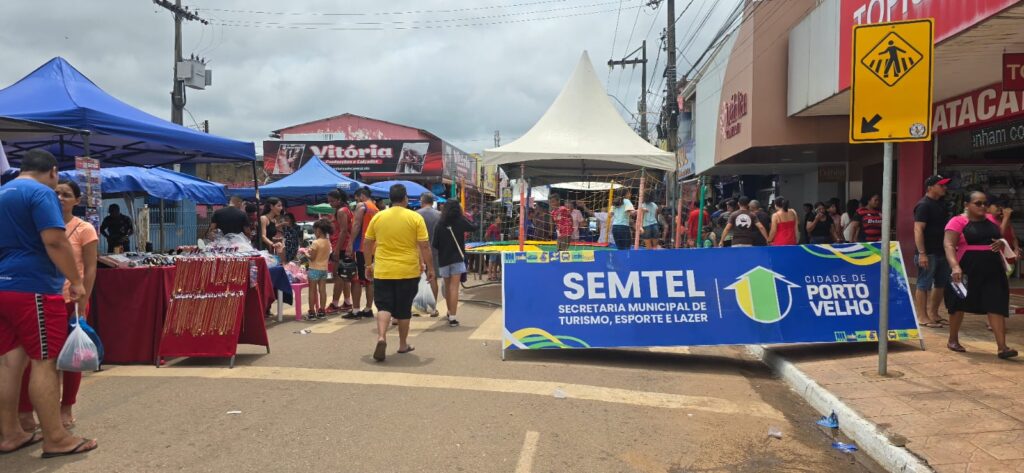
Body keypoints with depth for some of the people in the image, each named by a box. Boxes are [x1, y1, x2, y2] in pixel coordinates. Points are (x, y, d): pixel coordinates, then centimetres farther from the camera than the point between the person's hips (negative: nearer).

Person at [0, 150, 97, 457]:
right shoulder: (41, 193, -9)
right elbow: (54, 241, -20)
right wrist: (76, 281, -14)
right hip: (32, 288, -9)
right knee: (44, 362, -6)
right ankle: (56, 439, -2)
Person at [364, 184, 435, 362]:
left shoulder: (378, 217, 2)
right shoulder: (415, 218, -5)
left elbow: (367, 244, 8)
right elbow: (424, 246, -6)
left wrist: (369, 265, 19)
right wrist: (430, 268, 2)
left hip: (382, 272, 1)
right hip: (408, 272, -1)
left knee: (384, 307, 5)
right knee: (403, 309, 12)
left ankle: (381, 337, -18)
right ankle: (403, 345, 23)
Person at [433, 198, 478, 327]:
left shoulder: (440, 224, -3)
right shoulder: (460, 221, -6)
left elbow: (435, 244, -2)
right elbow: (475, 227, 9)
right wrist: (466, 218, 24)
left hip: (443, 259, 2)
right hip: (457, 258, -2)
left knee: (447, 287, 18)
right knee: (454, 287, -6)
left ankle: (450, 312, 33)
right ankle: (453, 317, -14)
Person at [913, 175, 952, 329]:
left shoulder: (941, 204, 15)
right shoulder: (923, 205, -12)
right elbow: (918, 230, -19)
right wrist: (922, 253, -25)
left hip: (942, 251, 9)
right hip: (928, 253, -9)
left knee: (941, 284, 14)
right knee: (924, 285, -4)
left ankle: (933, 314, 24)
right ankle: (922, 317, 1)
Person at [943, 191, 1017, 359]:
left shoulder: (991, 222, 12)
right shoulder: (958, 222, -7)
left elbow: (1000, 241, 25)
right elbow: (949, 245, -17)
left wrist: (1001, 244, -1)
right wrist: (955, 266, -32)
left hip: (992, 271, 5)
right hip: (967, 271, -5)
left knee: (996, 306, -5)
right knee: (959, 305, 8)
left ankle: (1002, 347, -7)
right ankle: (953, 340, 24)